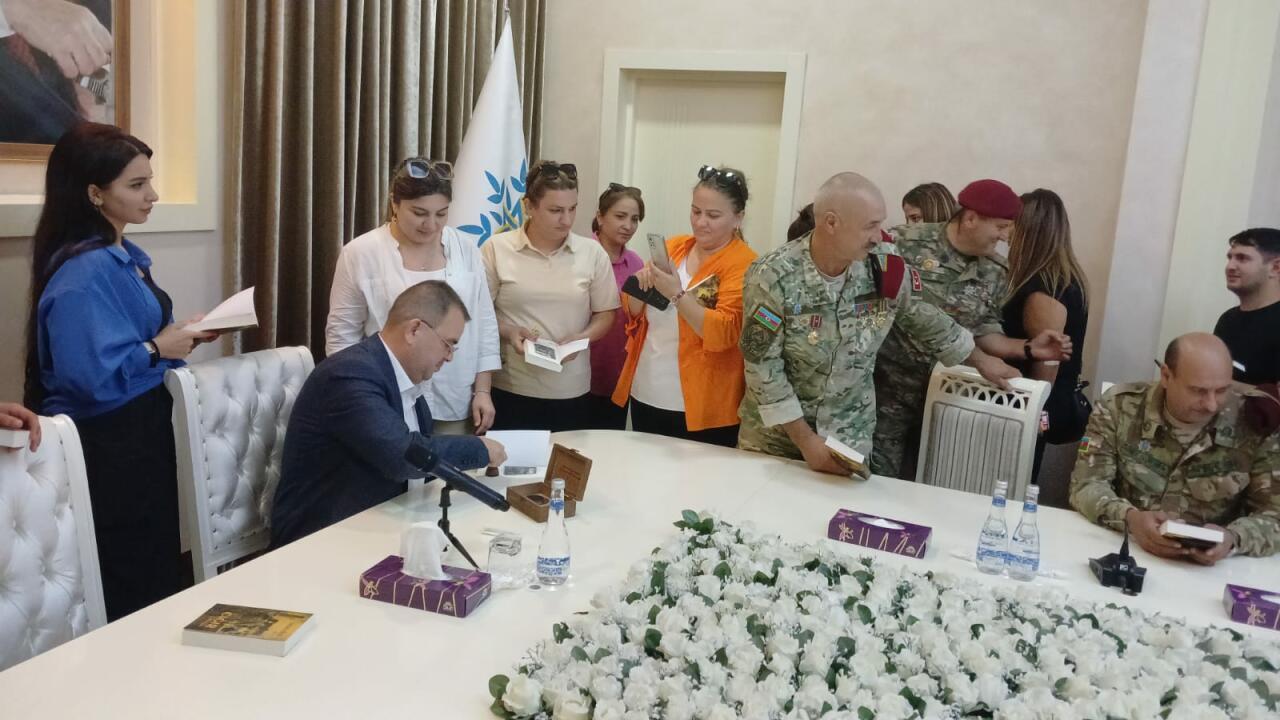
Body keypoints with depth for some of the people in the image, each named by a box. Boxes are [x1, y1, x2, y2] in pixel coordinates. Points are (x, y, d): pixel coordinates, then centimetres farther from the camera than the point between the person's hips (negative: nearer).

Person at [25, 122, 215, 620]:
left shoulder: (124, 256, 8)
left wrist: (181, 334, 4)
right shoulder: (82, 273, -21)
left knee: (158, 569, 18)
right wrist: (159, 348, -17)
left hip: (143, 429, 9)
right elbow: (90, 375, -28)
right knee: (130, 591, 5)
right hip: (108, 443, -9)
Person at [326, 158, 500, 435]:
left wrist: (482, 390, 2)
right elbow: (342, 334, -1)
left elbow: (485, 326, 7)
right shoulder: (361, 254, -5)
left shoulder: (466, 251, 4)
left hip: (456, 406, 3)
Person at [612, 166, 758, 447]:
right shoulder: (673, 246, 7)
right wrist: (641, 285, -10)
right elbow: (633, 312, 11)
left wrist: (677, 294, -28)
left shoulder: (743, 264, -10)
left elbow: (724, 334, -20)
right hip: (645, 396, 5)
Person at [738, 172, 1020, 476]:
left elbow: (925, 319, 8)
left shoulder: (885, 266, -11)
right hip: (775, 435, -2)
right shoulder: (773, 276, -22)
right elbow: (763, 368, -19)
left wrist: (981, 360, 19)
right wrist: (805, 439, -19)